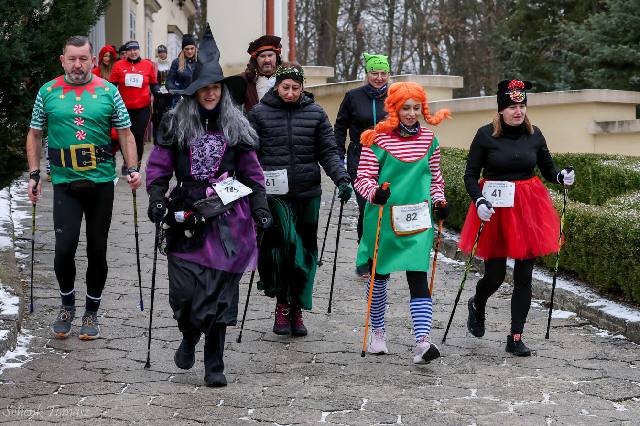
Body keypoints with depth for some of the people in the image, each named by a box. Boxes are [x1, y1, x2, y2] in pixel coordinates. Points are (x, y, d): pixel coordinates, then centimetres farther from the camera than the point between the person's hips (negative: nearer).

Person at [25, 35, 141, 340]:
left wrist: (132, 169, -5)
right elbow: (35, 135, 10)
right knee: (64, 247, -11)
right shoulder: (48, 92, 3)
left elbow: (125, 133, 7)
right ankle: (67, 304, 15)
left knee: (97, 250, 6)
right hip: (65, 183, -1)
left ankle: (91, 312, 22)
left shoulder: (108, 91, 2)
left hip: (101, 181, 1)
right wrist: (34, 174, 3)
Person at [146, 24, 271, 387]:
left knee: (221, 293, 0)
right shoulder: (175, 124, 6)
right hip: (187, 217, -1)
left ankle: (215, 366, 10)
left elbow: (252, 172, 14)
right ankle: (189, 337, 26)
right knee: (184, 291, -8)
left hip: (227, 219, 1)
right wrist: (157, 199, -7)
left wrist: (260, 206, 5)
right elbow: (159, 167, 7)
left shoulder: (236, 126, 10)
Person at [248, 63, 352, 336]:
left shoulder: (315, 113, 7)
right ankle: (282, 305, 0)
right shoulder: (260, 113, 3)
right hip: (274, 194, -3)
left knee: (306, 251, 7)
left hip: (308, 193, 3)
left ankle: (296, 309, 20)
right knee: (282, 244, -16)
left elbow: (328, 152, 6)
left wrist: (342, 179, -8)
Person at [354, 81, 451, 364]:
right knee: (380, 276, 13)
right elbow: (362, 178, -5)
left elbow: (435, 177, 19)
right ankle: (377, 332, 33)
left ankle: (422, 342, -16)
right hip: (383, 217, -1)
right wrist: (375, 193, -24)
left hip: (418, 220, 2)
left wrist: (439, 201, 3)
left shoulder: (429, 140, 7)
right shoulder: (378, 139, -5)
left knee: (419, 277, -9)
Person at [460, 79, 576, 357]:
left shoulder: (534, 134, 5)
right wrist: (479, 201, -18)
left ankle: (516, 338, 11)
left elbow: (548, 169, 13)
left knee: (524, 277, 2)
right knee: (494, 276, 1)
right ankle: (477, 305, 37)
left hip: (528, 209, 3)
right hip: (495, 210, -3)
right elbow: (470, 175, -2)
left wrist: (562, 176, -9)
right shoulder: (486, 135, -5)